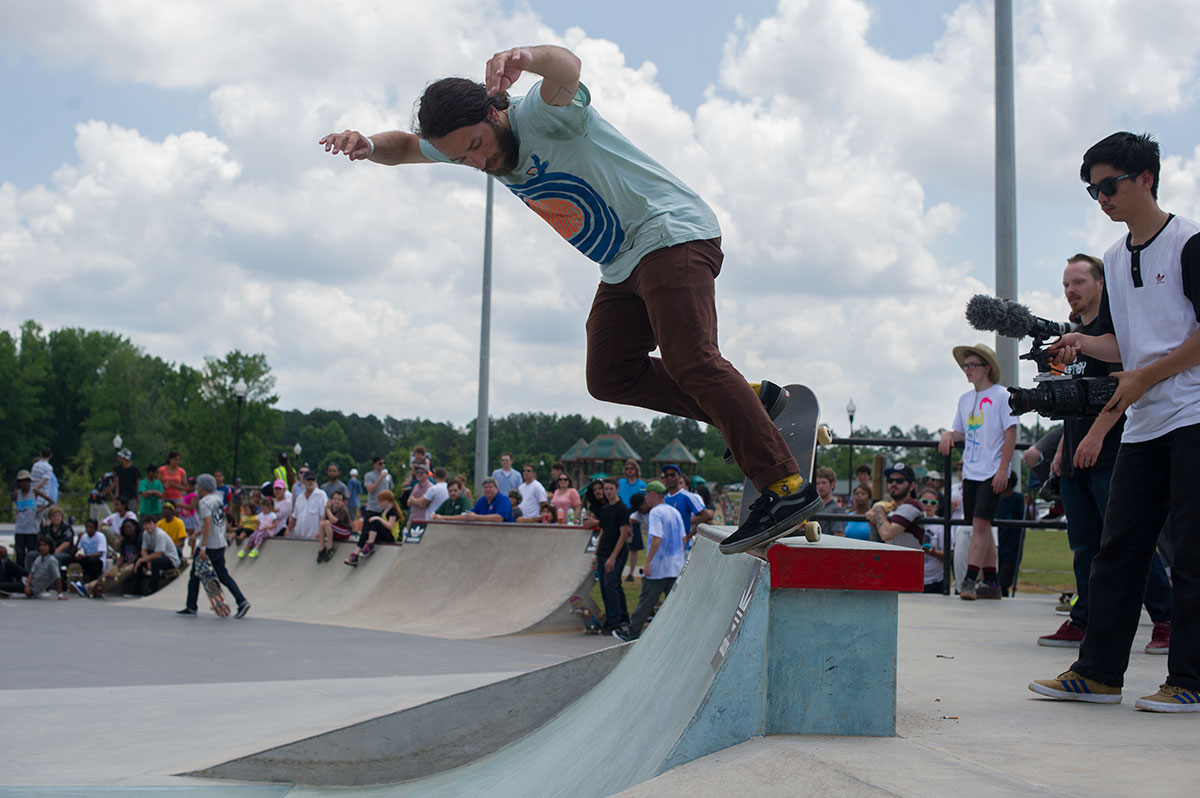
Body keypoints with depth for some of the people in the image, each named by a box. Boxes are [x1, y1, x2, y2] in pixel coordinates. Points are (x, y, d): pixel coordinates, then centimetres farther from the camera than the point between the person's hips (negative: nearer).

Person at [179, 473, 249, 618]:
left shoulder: (205, 502, -13)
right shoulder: (218, 499, 14)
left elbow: (208, 524, -23)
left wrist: (202, 548, -25)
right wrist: (196, 534, 30)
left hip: (208, 546, -8)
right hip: (220, 544, 8)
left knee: (195, 575, 4)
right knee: (223, 575, 10)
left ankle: (191, 607, 10)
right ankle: (242, 601, -1)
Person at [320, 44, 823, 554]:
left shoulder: (542, 114, -18)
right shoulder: (473, 144, 7)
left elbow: (567, 68, -40)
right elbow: (406, 147, 15)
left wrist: (525, 58, -64)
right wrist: (368, 145, -9)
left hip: (671, 233, -9)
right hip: (622, 268, 10)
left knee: (691, 360, -23)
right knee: (609, 378, 2)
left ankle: (786, 487, -26)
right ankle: (751, 403, 7)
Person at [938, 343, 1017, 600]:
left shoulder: (1001, 395, -4)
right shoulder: (965, 399, 15)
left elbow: (1011, 433, -8)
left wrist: (1003, 469, -14)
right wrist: (949, 435, -2)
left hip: (991, 472, -7)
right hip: (970, 471, 7)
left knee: (981, 523, -14)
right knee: (981, 527, 8)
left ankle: (970, 579, -17)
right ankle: (991, 582, 14)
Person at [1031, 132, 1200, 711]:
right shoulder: (1115, 258, 17)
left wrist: (1144, 378, -13)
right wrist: (1082, 344, 4)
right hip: (1143, 423, 8)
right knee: (1118, 548, 6)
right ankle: (1098, 672, 10)